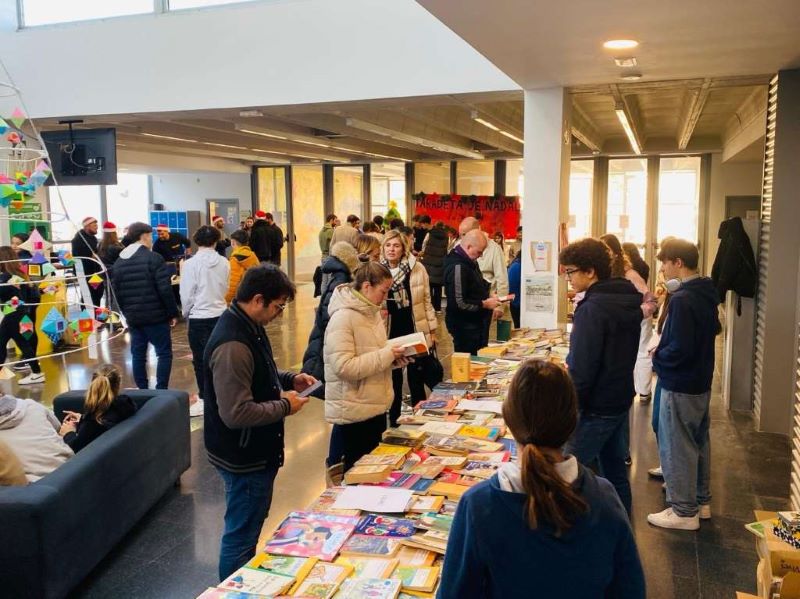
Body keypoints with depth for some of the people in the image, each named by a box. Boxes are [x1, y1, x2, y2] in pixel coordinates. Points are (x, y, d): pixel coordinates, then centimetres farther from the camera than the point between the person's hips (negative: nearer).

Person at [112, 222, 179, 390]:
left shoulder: (119, 262, 9)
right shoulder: (154, 258, -10)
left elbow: (117, 293, 11)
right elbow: (165, 290, -15)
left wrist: (127, 313, 20)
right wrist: (173, 312, -6)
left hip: (133, 317, 6)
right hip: (155, 316, -6)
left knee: (138, 354, 12)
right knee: (164, 353, 2)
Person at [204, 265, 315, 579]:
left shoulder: (249, 326, 1)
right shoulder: (232, 346, -30)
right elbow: (236, 414, -32)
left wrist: (289, 379, 3)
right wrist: (285, 406, -20)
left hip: (255, 452, 11)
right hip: (243, 458, -11)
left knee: (251, 524, 27)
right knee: (241, 535, 9)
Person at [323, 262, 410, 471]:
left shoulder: (372, 312, 8)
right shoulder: (343, 317, -19)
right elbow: (344, 367, -26)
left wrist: (393, 358, 0)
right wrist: (386, 355, -22)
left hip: (376, 407, 9)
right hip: (354, 412, -8)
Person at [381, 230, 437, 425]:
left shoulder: (417, 268, -6)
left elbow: (426, 301, 2)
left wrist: (432, 330, 3)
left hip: (415, 331, 0)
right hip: (390, 333, 1)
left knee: (417, 380, 9)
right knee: (394, 380, 12)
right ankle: (394, 422, 26)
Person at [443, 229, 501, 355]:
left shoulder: (469, 261, 9)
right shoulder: (457, 266, -22)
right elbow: (458, 303, -26)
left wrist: (488, 295, 7)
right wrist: (485, 304, -18)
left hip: (475, 323, 10)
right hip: (465, 327, -10)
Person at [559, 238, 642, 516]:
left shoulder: (592, 309, -21)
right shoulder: (627, 302, 7)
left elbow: (581, 370, -22)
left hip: (596, 408, -9)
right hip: (620, 399, 9)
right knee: (615, 468, 19)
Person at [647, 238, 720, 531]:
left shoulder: (681, 299, -24)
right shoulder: (706, 295, 6)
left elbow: (679, 349, -27)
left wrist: (657, 357, -8)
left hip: (680, 386, -9)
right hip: (701, 382, 10)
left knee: (676, 447, 2)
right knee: (699, 441, 19)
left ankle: (684, 511, 12)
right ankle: (701, 501, 33)